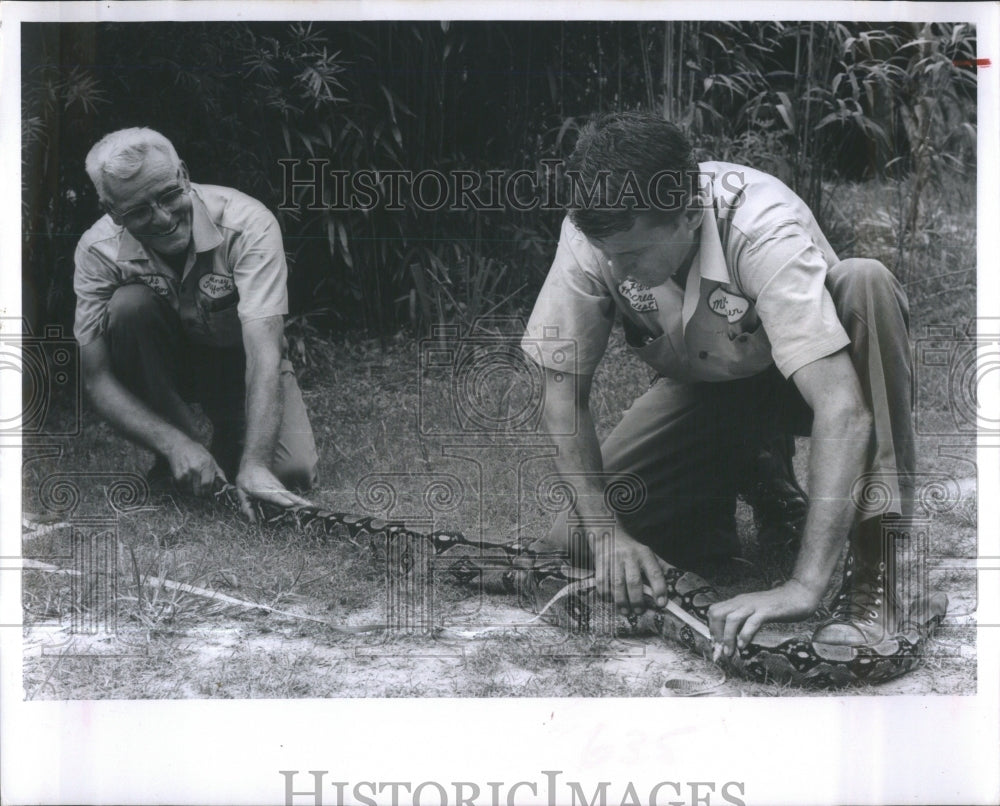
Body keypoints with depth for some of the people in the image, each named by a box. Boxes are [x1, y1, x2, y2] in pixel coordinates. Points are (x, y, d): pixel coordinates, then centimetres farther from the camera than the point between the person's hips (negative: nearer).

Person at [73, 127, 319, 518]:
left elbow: (263, 350, -39)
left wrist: (255, 465, -50)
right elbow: (97, 379, -21)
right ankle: (184, 434, -12)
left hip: (238, 359, -1)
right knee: (130, 304, -31)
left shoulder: (247, 224, -31)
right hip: (161, 362, 1)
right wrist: (176, 444, -36)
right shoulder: (98, 250, -23)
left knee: (294, 472, -24)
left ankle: (229, 436, 11)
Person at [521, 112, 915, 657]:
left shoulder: (762, 228, -36)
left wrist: (804, 586, -50)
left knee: (864, 283, -36)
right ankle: (740, 491, 15)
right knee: (571, 542, -16)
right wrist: (604, 531, -26)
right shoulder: (593, 233, -24)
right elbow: (563, 392, -14)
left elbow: (843, 408, -44)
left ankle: (873, 576, -30)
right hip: (698, 388, 3)